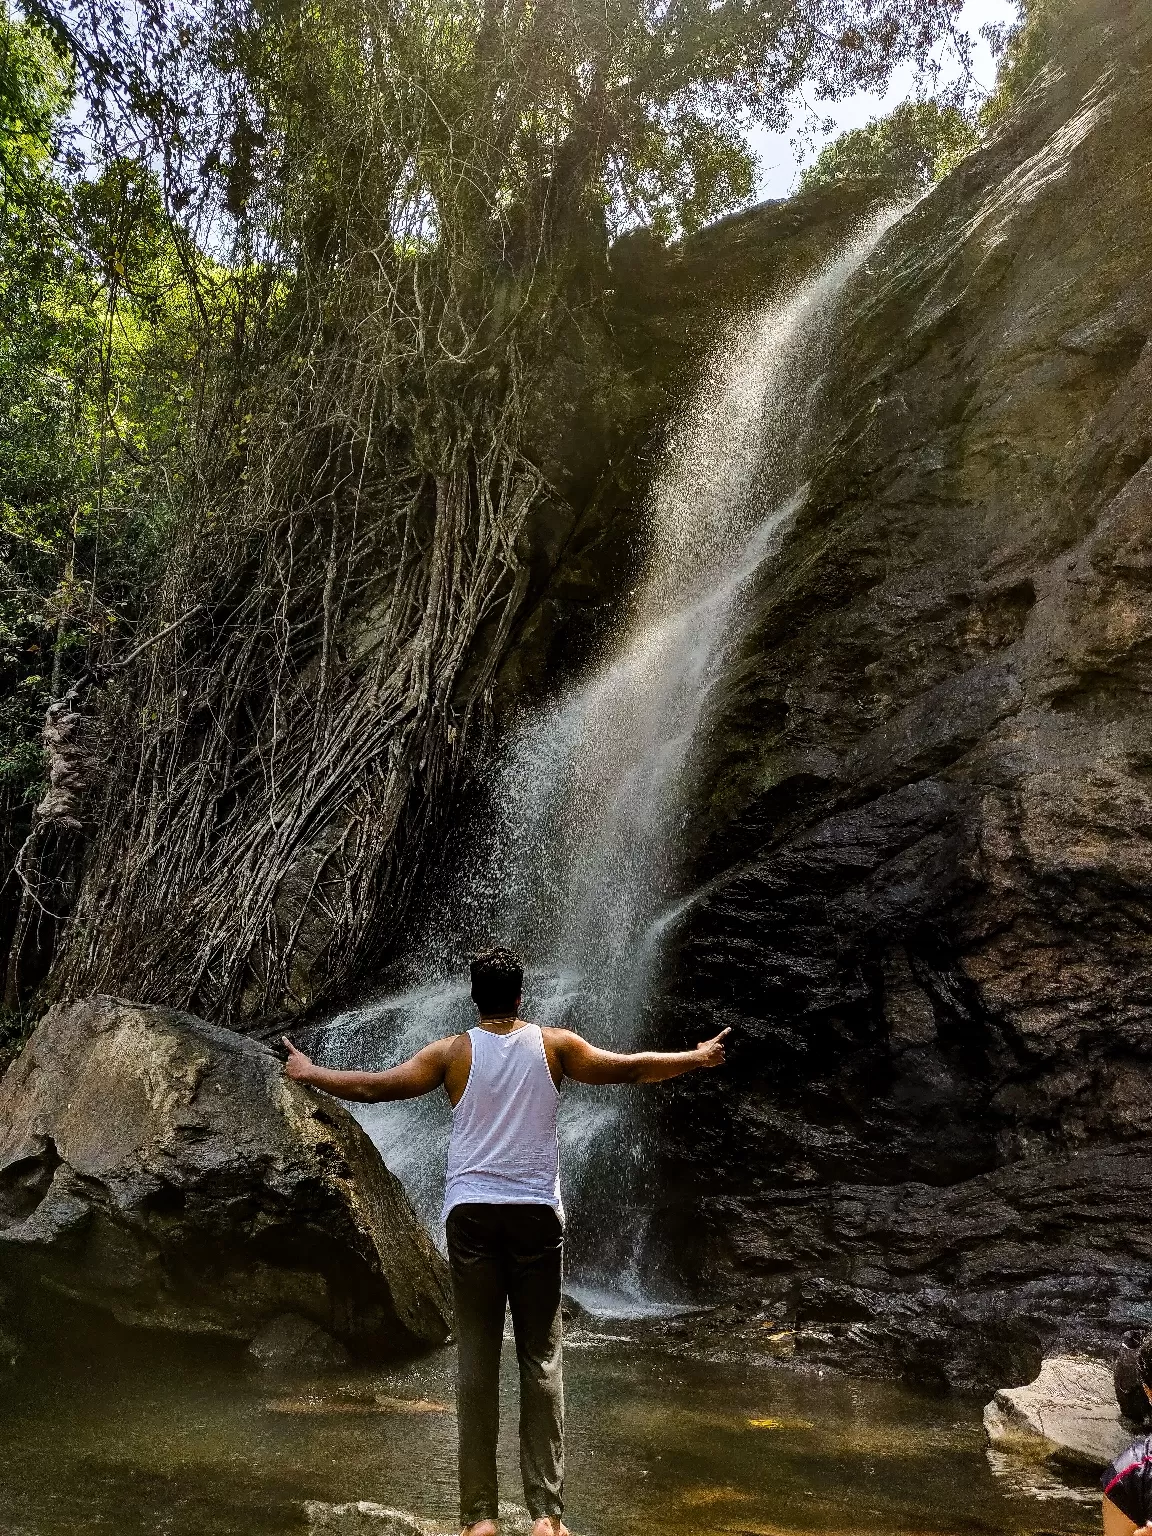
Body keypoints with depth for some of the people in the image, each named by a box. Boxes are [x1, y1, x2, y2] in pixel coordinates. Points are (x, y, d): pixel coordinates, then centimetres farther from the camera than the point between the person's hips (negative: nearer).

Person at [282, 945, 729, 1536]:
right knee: (541, 1359, 6)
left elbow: (376, 1087, 0)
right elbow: (628, 1068, 5)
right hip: (537, 1214, 0)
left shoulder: (454, 1051, 0)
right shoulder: (553, 1045, 1)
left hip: (472, 1214, 0)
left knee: (477, 1359, 5)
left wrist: (309, 1072, 15)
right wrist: (697, 1058, 18)